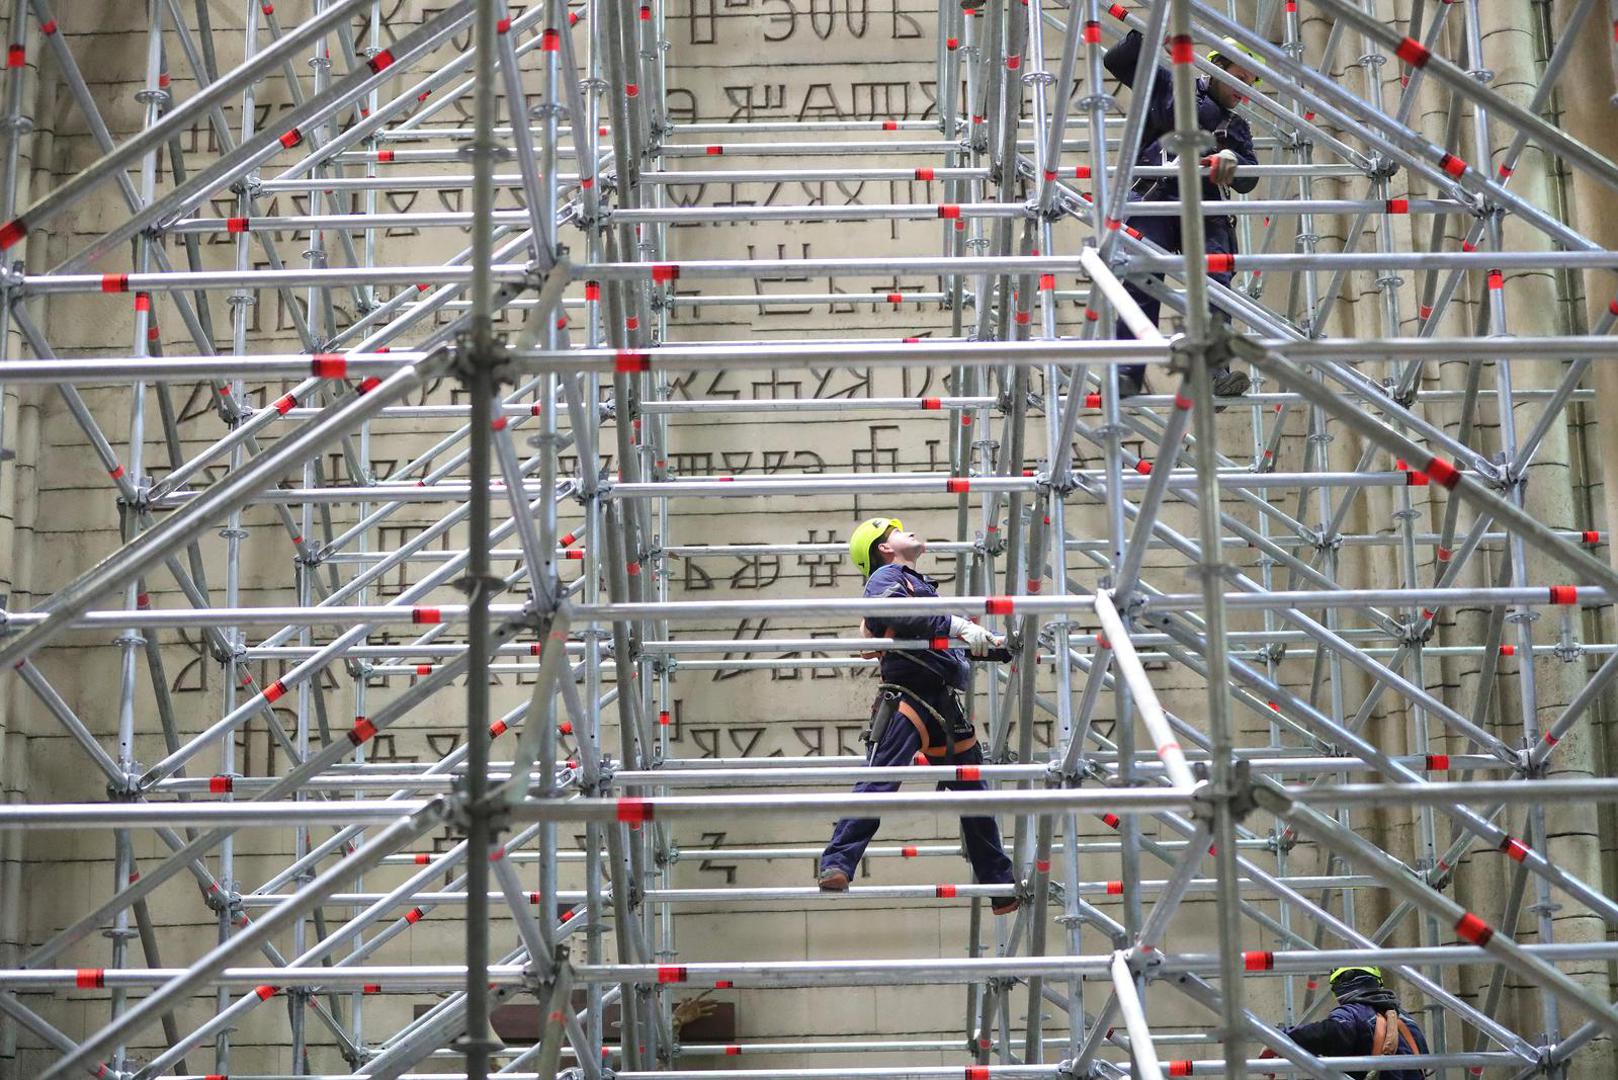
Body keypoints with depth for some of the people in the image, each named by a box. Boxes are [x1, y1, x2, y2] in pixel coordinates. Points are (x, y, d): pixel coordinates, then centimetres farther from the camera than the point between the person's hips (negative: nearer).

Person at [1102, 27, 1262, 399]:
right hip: (1153, 198, -4)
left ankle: (1213, 368, -22)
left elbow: (1248, 180, 15)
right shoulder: (1168, 86, 20)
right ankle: (1128, 373, -24)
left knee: (1216, 280, -16)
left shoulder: (1236, 126, 28)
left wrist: (1232, 160, -8)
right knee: (1142, 281, -17)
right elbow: (1116, 61, 17)